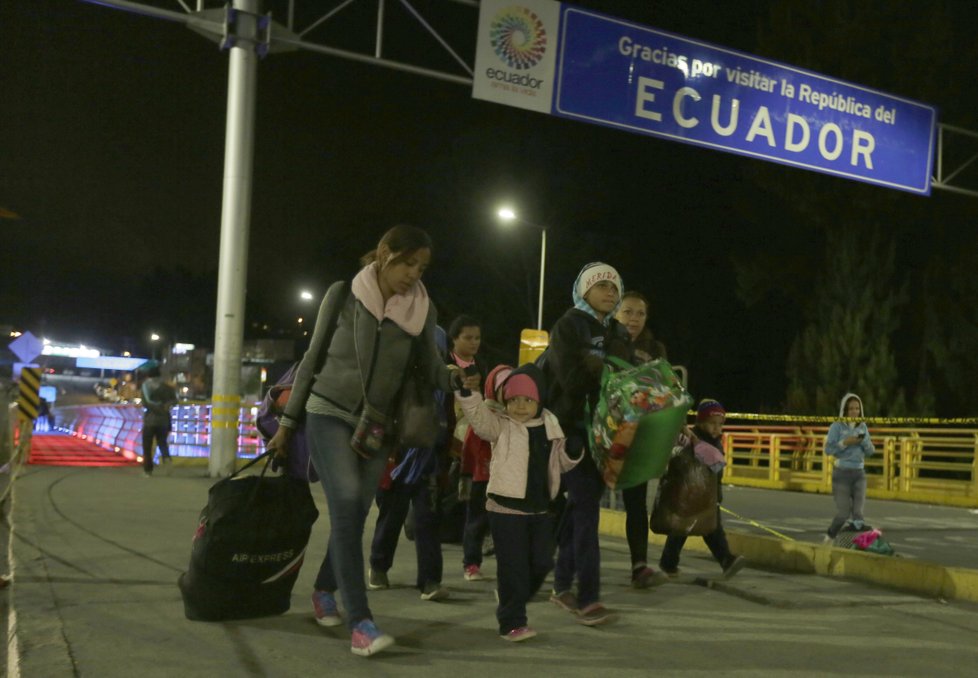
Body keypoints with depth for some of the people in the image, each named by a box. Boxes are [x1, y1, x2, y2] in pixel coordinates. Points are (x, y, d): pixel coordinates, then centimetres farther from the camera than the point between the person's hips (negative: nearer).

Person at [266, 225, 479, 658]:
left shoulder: (422, 309, 1)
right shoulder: (343, 294, -5)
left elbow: (430, 368, 6)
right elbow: (312, 358, 1)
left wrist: (457, 378, -13)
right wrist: (288, 421, 3)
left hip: (377, 425, 4)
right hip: (329, 413, -3)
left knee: (354, 516, 7)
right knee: (346, 507, -18)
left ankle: (324, 590, 33)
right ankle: (360, 621, -19)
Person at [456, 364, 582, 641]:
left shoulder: (550, 426, 7)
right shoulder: (500, 425, -6)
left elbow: (561, 462, 14)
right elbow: (478, 415, -26)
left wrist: (572, 451, -7)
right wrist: (467, 392, -41)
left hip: (540, 508, 5)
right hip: (506, 507, -5)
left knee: (541, 562, 11)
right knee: (513, 566, -3)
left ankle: (510, 604, 34)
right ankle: (512, 622, 9)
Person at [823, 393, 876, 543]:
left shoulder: (862, 426, 7)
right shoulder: (837, 426, -5)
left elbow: (870, 451, 8)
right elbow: (828, 449, -9)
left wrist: (863, 441, -11)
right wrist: (845, 443, -20)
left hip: (859, 473, 4)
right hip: (842, 473, -3)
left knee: (857, 511, -7)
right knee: (843, 513, 1)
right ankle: (829, 538, 24)